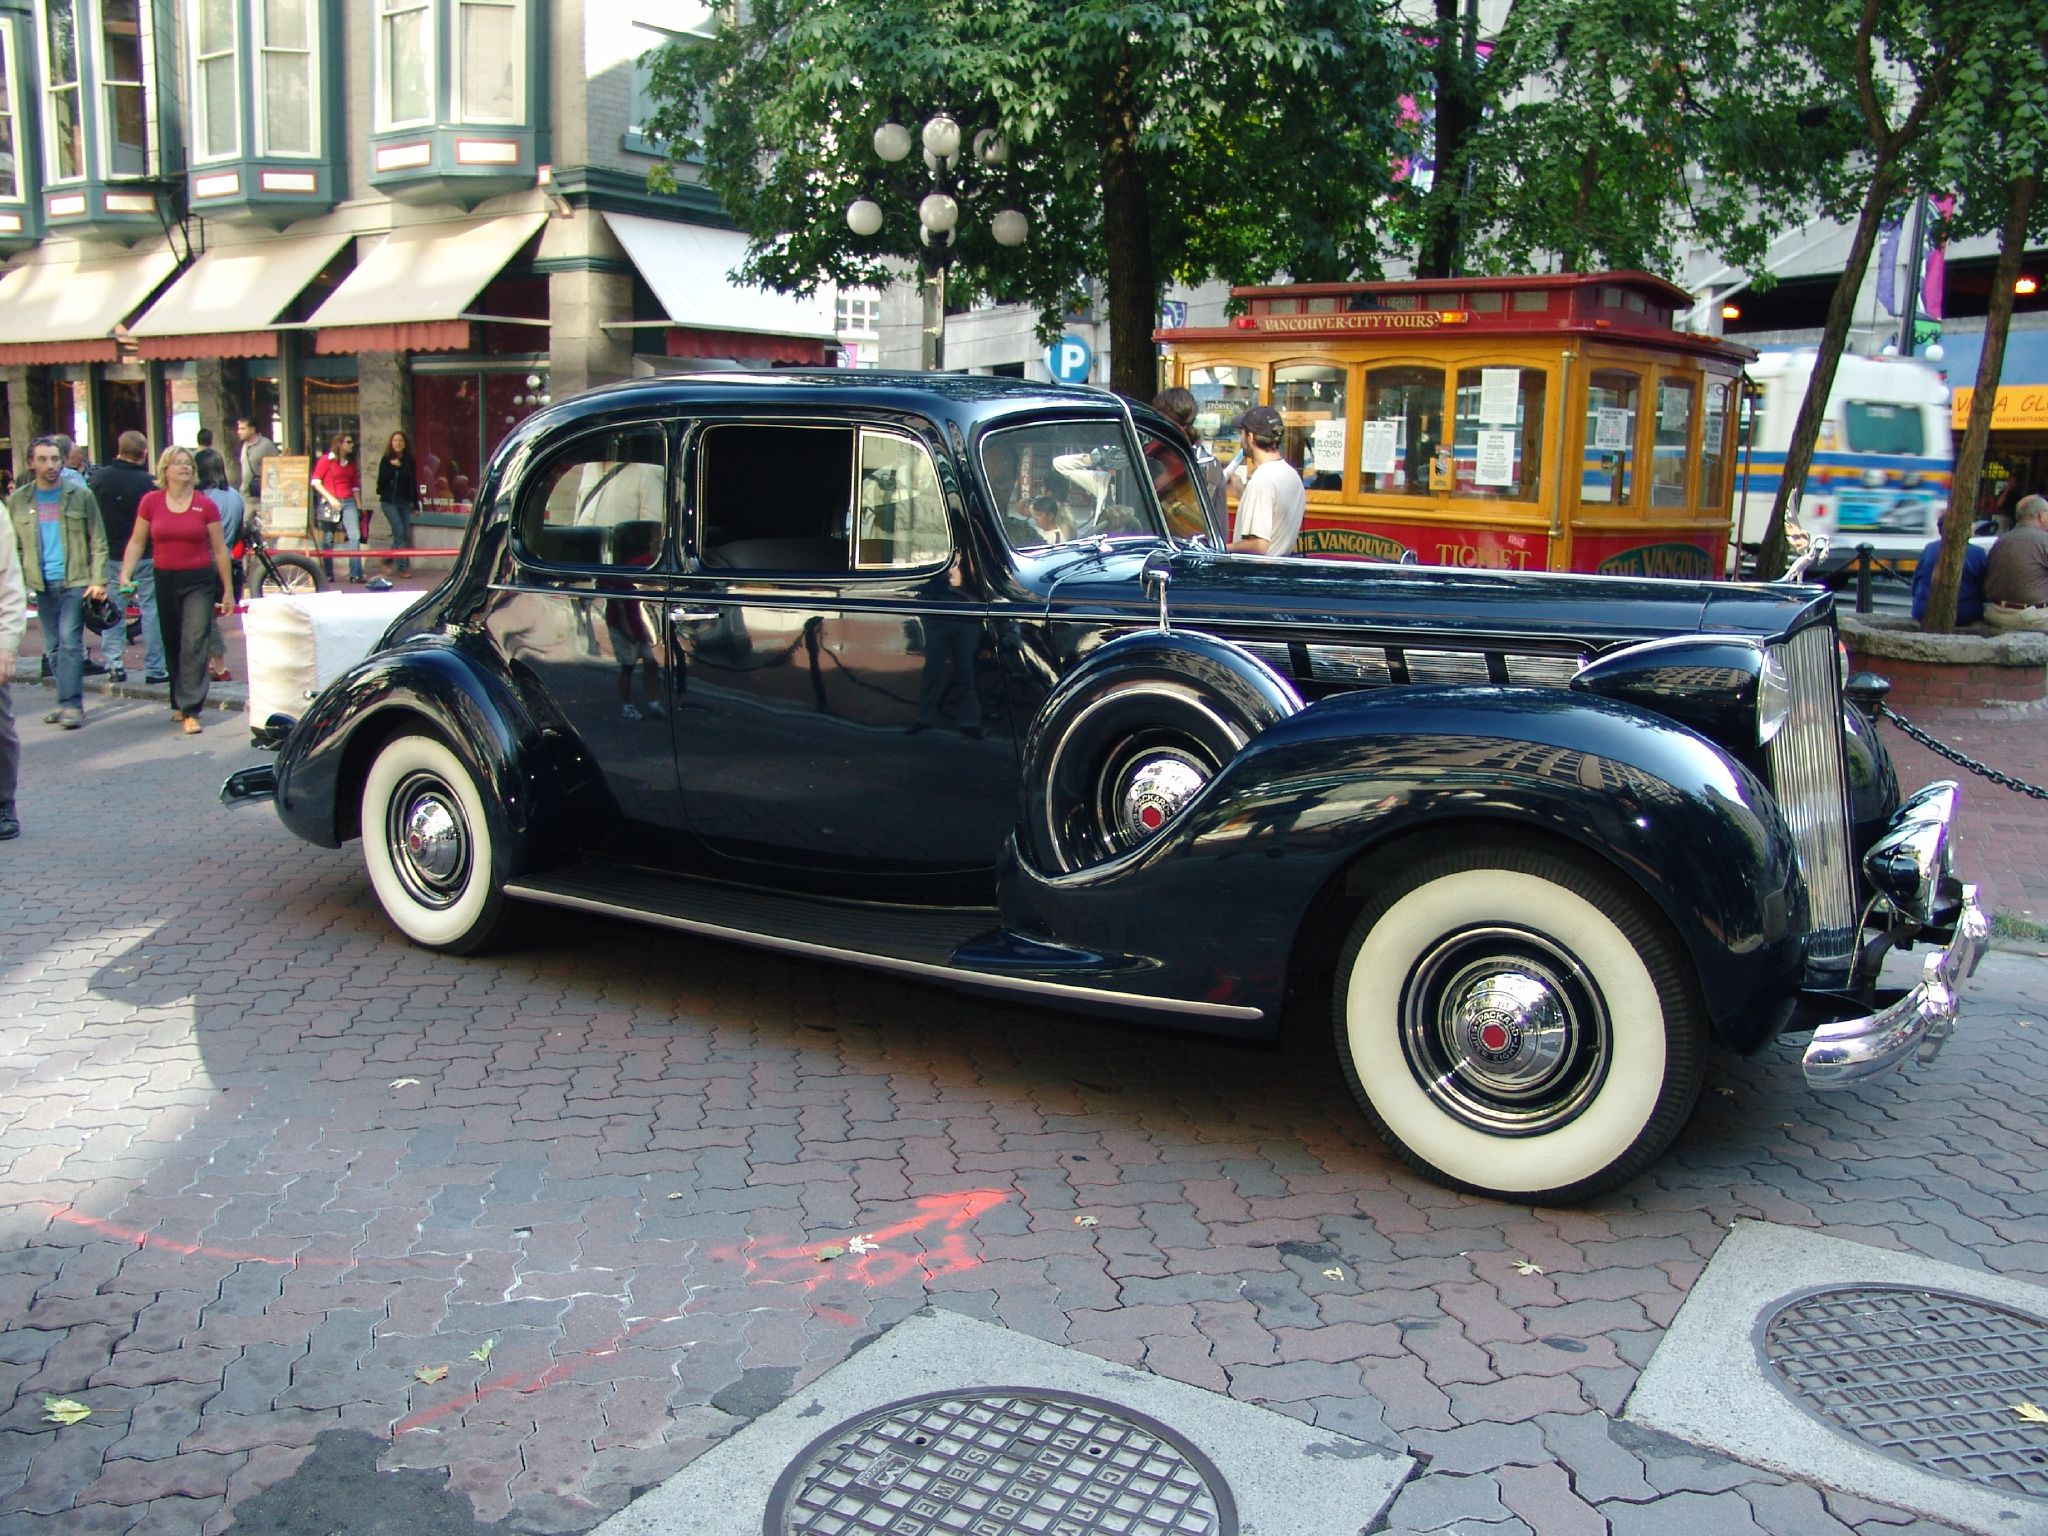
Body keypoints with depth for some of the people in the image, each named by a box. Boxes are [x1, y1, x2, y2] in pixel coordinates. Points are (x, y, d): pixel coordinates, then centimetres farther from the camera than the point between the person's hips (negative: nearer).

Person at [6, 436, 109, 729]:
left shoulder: (80, 495, 2)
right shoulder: (18, 500, 8)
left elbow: (98, 542, 1)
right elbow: (13, 547, 10)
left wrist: (98, 580, -8)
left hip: (76, 581, -4)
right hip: (43, 584, 4)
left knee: (70, 642, -11)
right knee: (53, 647, 8)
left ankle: (71, 704, -10)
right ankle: (68, 702, 15)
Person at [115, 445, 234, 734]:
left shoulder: (205, 504, -3)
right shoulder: (151, 502, 1)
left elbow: (220, 550, 3)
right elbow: (137, 542, 8)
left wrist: (228, 590, 4)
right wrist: (125, 575, -4)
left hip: (200, 581, -2)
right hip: (166, 580, 2)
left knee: (194, 644, -10)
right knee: (173, 644, 11)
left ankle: (190, 711, -12)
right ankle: (181, 702, 25)